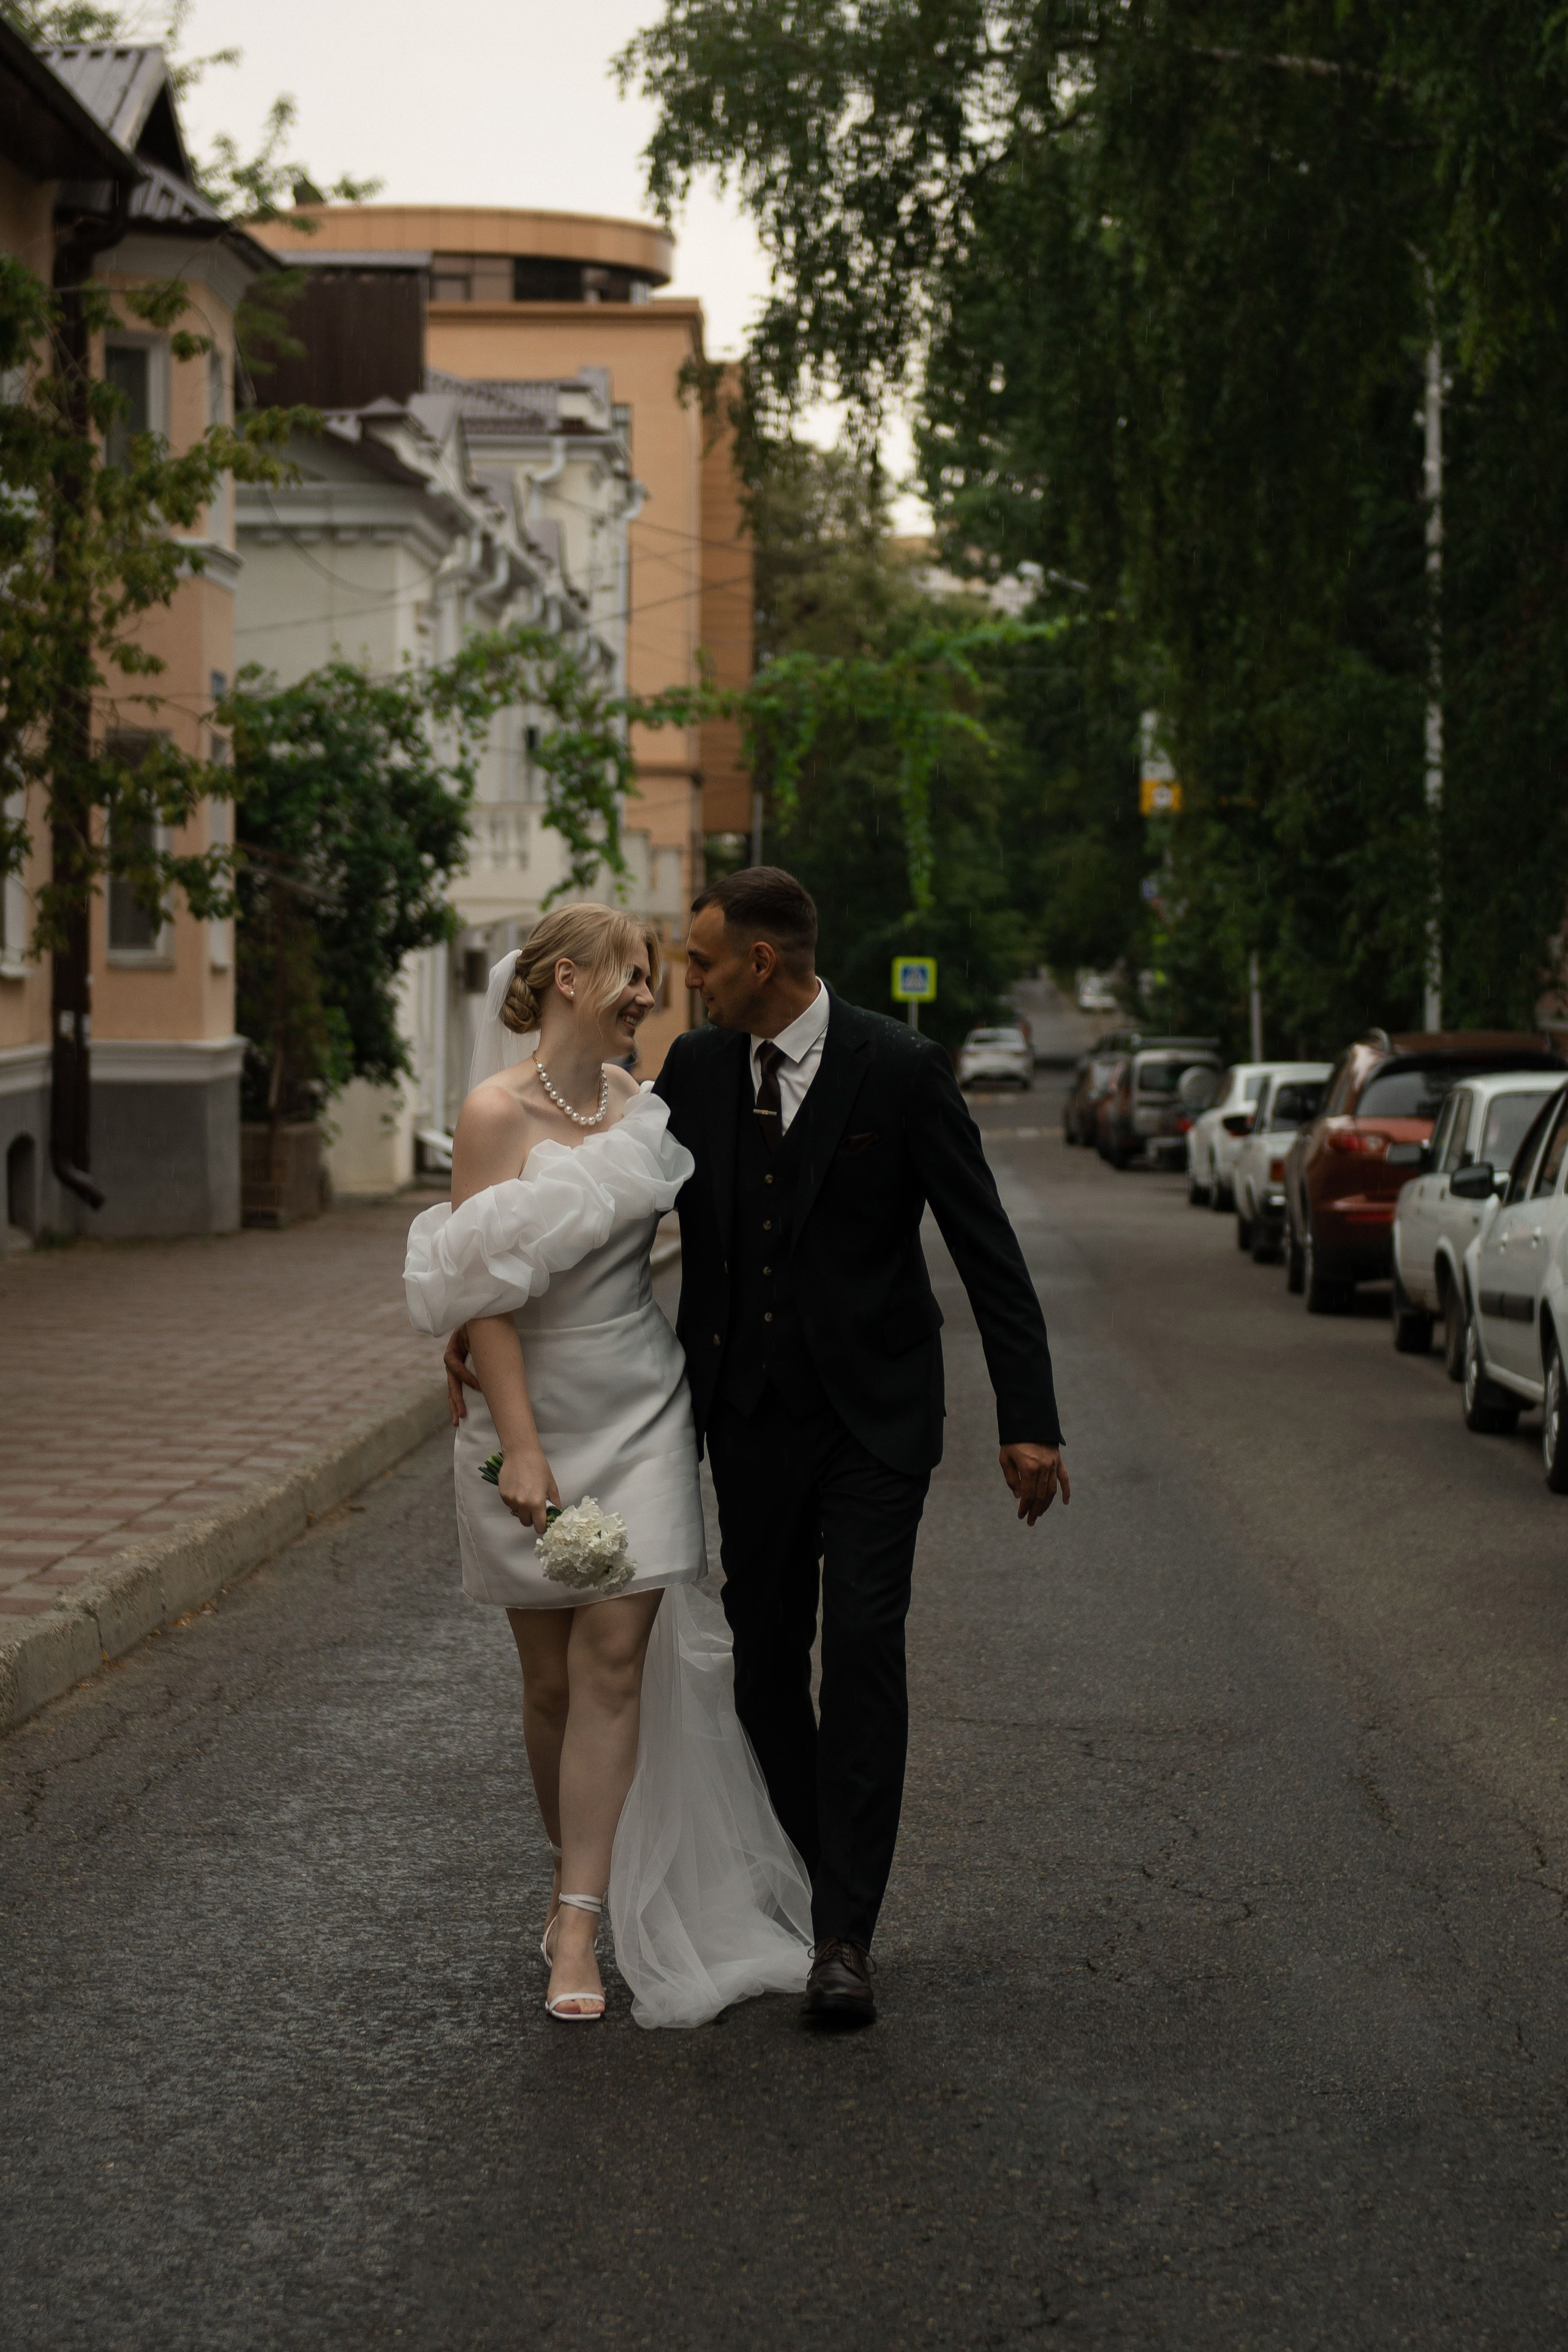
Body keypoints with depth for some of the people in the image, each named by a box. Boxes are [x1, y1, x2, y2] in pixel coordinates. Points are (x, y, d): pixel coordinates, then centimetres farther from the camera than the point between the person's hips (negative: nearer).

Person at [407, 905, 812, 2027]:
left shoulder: (640, 1104, 6)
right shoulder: (499, 1113, -10)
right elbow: (481, 1297, -13)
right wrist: (521, 1449, -17)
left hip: (642, 1411, 3)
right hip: (536, 1418, -3)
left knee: (616, 1659, -6)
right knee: (552, 1676, 7)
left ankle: (581, 1926, -6)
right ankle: (576, 1871, 29)